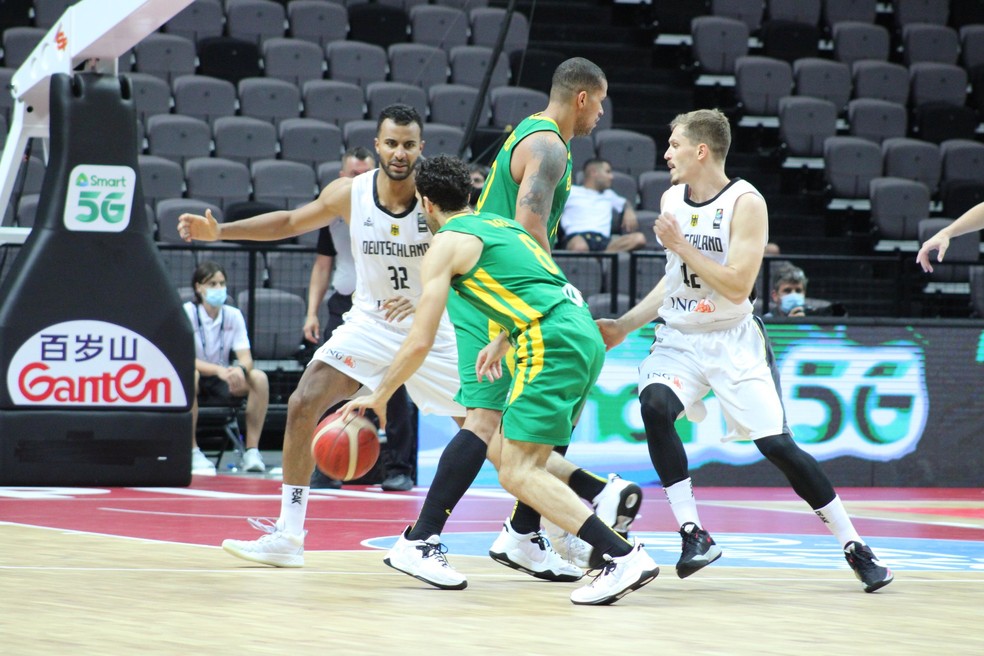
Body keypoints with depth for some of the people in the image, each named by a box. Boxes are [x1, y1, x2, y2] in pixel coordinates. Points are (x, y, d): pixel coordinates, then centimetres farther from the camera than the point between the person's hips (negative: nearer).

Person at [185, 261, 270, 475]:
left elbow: (246, 358, -7)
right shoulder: (187, 313, -12)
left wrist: (240, 369, -33)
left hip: (222, 383, 4)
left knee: (259, 378, -22)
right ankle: (192, 451, -31)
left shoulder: (233, 315, 0)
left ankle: (252, 450, -18)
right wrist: (218, 370, -37)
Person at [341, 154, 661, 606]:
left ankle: (624, 557, -24)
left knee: (518, 473, -11)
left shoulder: (446, 245, 3)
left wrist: (378, 397, 10)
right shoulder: (501, 224, 27)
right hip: (585, 336, 9)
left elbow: (420, 342, -1)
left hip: (553, 344, -9)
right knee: (502, 450, 19)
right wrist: (503, 343, 27)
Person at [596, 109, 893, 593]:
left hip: (733, 342, -4)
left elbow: (737, 287, -22)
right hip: (679, 338, 5)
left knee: (777, 445, -10)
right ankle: (693, 535, -19)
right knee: (654, 407, -26)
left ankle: (855, 548, 5)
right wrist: (623, 326, 16)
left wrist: (680, 246, -22)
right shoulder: (672, 200, 6)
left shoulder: (745, 202, -14)